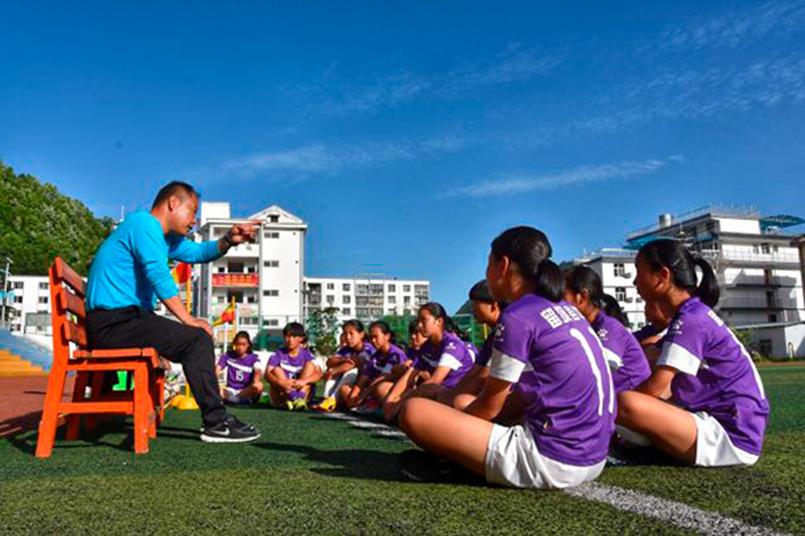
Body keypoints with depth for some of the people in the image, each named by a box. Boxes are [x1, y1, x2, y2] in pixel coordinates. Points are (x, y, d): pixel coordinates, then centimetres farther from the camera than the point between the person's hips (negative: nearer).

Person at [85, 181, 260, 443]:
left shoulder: (163, 236, 20)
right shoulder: (144, 222, -11)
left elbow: (198, 252, 23)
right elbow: (158, 274, -22)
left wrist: (229, 240, 4)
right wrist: (187, 319, -20)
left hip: (124, 319, 11)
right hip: (114, 322, -11)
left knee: (198, 340, 13)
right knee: (196, 339, -18)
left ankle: (216, 418, 16)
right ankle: (216, 423, -13)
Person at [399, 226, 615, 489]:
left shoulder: (518, 317, -14)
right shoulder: (567, 309, 12)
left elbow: (489, 407, -4)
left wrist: (450, 423, 14)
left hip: (552, 461, -9)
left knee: (414, 411, -14)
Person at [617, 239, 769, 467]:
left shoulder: (690, 320, -17)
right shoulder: (695, 314, 12)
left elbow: (653, 389, -21)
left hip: (732, 436, -10)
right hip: (720, 423, 10)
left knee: (627, 404, -31)